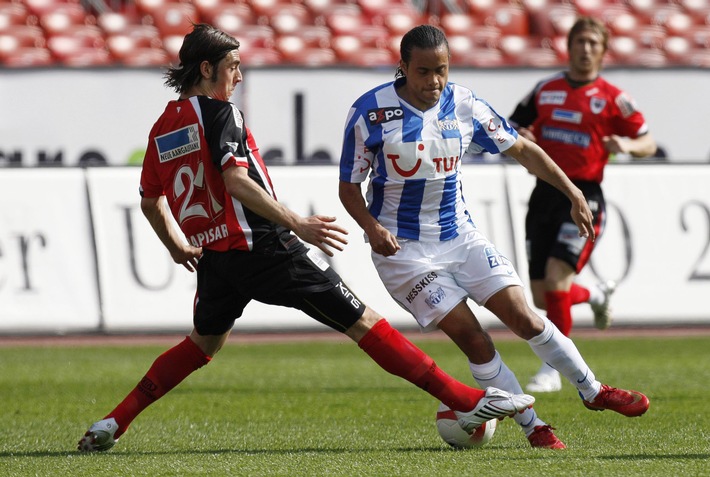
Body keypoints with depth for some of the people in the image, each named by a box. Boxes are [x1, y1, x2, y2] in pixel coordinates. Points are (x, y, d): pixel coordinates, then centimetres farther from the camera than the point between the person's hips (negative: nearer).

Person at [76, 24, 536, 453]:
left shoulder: (163, 127, 12)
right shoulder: (219, 112, -11)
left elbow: (150, 201, 21)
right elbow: (235, 182, -24)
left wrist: (178, 248, 35)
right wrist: (297, 224, -24)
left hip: (214, 257, 7)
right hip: (264, 248, -7)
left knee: (203, 343, 30)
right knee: (361, 320, -4)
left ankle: (113, 423, 21)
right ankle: (469, 401, -5)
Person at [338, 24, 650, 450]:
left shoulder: (464, 105, -3)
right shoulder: (370, 112, -13)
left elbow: (522, 149, 7)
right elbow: (350, 185, -6)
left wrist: (573, 193, 2)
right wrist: (371, 227, -24)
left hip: (460, 235, 4)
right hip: (403, 250, -3)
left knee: (524, 317, -2)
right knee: (472, 338, -11)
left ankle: (594, 392, 16)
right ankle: (534, 427, -1)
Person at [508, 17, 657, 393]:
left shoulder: (612, 99, 0)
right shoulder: (545, 90, 11)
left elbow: (648, 143, 4)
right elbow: (513, 131, 17)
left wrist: (628, 145, -18)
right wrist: (518, 139, -7)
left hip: (583, 196, -4)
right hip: (545, 193, 5)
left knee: (556, 278, -20)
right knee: (542, 297, 4)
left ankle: (553, 370, -9)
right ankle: (596, 295, 38)